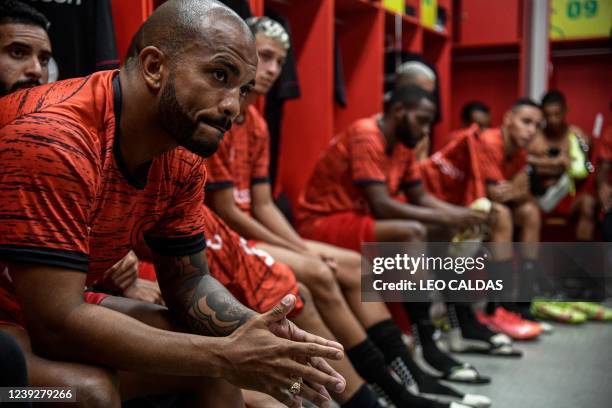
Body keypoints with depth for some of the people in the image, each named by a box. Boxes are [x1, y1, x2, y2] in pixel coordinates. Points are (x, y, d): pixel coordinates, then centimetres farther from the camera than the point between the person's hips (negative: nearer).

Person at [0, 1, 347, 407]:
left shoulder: (182, 160, -6)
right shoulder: (53, 140, -30)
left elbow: (189, 281, 3)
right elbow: (57, 323, -32)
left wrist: (257, 330, -18)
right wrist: (224, 355, -30)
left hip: (51, 312, 7)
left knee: (216, 359, -2)